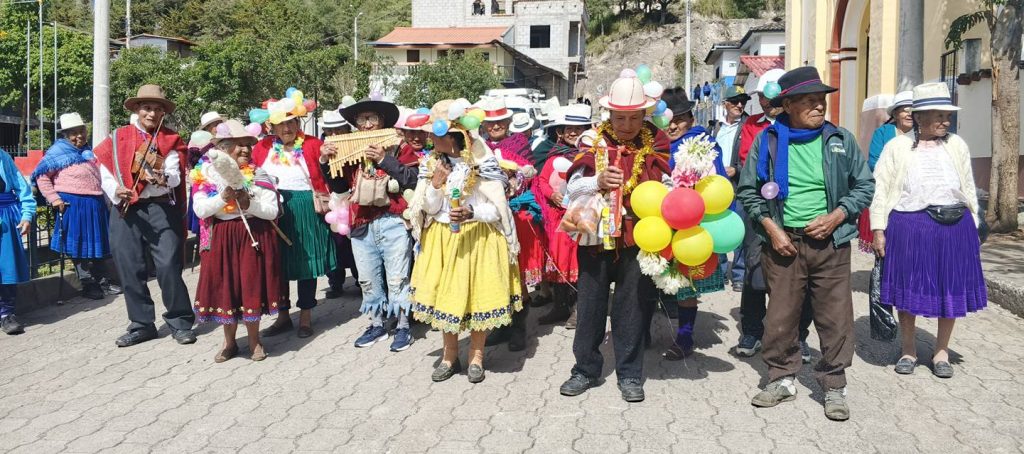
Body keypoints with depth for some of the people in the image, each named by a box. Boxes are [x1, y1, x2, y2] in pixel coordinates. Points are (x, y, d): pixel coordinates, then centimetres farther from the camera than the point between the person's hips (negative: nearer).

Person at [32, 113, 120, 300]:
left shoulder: (90, 150, 16)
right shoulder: (58, 151, -2)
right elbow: (42, 176, -5)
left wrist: (105, 198, 18)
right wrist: (54, 199, -11)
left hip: (96, 204, 6)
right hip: (74, 205, -6)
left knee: (98, 244, 11)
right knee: (79, 246, 0)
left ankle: (103, 283, 19)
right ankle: (88, 286, 7)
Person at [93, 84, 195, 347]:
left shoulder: (170, 140, 6)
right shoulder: (118, 137, 10)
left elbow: (175, 176, -6)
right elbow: (105, 171, 6)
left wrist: (163, 179, -29)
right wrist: (115, 191, -13)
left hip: (161, 209, -2)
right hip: (125, 211, 3)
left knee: (169, 266, -9)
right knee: (130, 269, 5)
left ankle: (180, 323, 4)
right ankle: (142, 325, 18)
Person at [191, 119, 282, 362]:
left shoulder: (258, 174, -2)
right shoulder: (207, 174, -1)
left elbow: (272, 211, -7)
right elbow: (200, 210, -8)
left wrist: (249, 204, -22)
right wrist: (223, 197, -22)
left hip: (253, 236, -1)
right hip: (221, 239, 1)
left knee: (251, 286, 2)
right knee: (224, 288, 6)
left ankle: (254, 341, 19)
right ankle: (229, 342, 23)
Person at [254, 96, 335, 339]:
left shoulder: (313, 145, -2)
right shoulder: (262, 147, 6)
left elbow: (326, 180, -4)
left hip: (306, 212, -2)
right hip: (273, 212, 3)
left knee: (306, 264, 6)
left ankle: (306, 317, 19)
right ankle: (283, 316, 23)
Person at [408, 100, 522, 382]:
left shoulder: (482, 163, -11)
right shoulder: (431, 164, 3)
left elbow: (497, 209, -10)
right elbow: (430, 208, 4)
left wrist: (472, 212, -27)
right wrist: (435, 186, -13)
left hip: (477, 238, -4)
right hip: (441, 239, 4)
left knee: (478, 294, 2)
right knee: (445, 294, 6)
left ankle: (476, 355, 20)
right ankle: (450, 355, 23)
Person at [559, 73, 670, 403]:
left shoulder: (655, 143, 1)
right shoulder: (593, 141, 1)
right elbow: (573, 188, -1)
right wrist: (598, 182, -19)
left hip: (638, 237, -1)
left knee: (633, 306, 7)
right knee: (590, 303, 10)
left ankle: (629, 374, 21)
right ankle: (586, 369, 25)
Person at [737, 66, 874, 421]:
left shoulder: (841, 140, 3)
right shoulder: (768, 141, 0)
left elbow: (864, 185, 8)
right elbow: (749, 190, 5)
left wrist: (836, 217, -8)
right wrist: (772, 229, -6)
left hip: (830, 242, 1)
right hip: (783, 242, 0)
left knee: (835, 317, 4)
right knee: (781, 315, 7)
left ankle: (834, 386, 19)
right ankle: (782, 379, 25)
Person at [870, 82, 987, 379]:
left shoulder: (957, 146, 8)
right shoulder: (897, 146, 1)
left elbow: (968, 188, 13)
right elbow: (880, 188, -1)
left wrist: (972, 226, 11)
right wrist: (878, 230, -6)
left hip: (953, 227, 3)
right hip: (909, 226, -2)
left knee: (950, 289, 7)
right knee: (908, 289, 5)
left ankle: (941, 352, 24)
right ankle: (908, 351, 23)